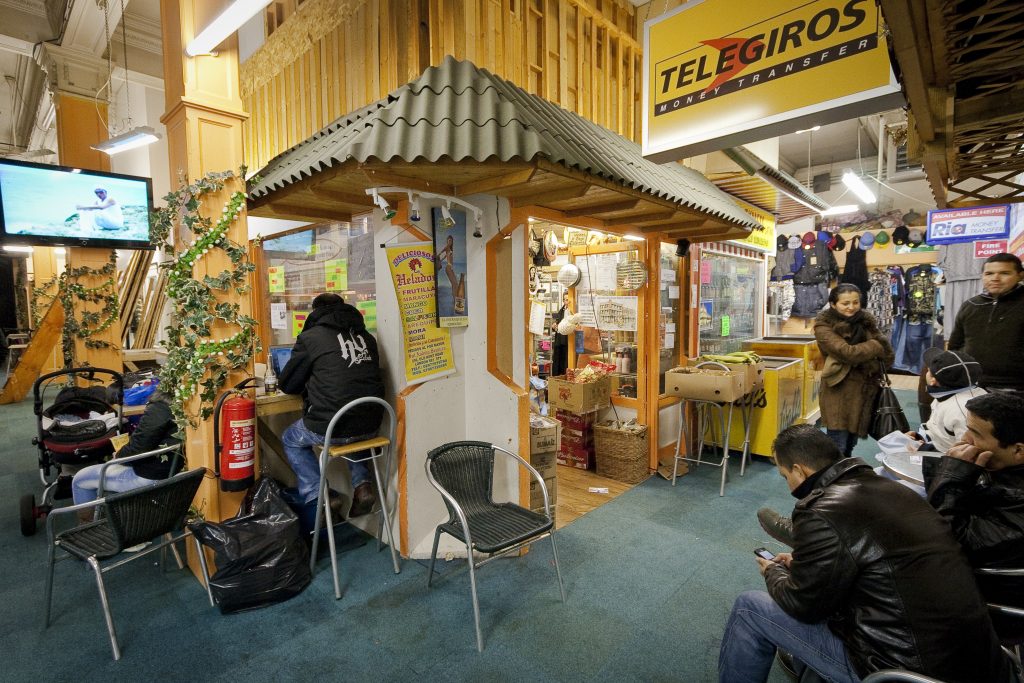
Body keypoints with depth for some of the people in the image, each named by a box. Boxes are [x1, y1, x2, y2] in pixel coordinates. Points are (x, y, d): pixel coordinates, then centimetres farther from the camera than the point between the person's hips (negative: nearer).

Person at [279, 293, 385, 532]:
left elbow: (286, 384, 8)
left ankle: (314, 497, 13)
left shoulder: (310, 337, -1)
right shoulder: (366, 336, 11)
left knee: (290, 439, 26)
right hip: (370, 425, 4)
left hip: (332, 428, -4)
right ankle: (361, 483, 17)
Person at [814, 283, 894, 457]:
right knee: (837, 450, -4)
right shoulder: (824, 326, -9)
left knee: (849, 447, 17)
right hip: (839, 393, -6)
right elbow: (847, 353, -20)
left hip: (863, 392, 6)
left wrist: (872, 367, -8)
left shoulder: (866, 322, 9)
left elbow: (887, 355, 8)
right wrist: (876, 345, -6)